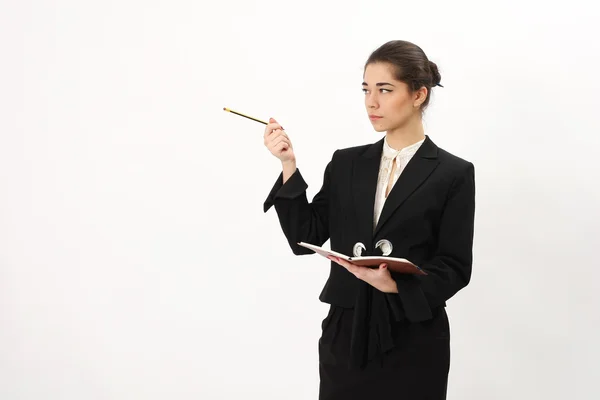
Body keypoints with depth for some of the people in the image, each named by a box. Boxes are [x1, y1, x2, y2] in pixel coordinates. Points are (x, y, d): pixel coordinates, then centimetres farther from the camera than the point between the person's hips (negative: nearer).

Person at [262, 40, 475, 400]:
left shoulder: (453, 174, -3)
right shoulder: (346, 163, 8)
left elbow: (455, 267, -7)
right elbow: (305, 238, 2)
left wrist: (396, 285, -22)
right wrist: (289, 165, -6)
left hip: (413, 343, -3)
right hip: (345, 336, 3)